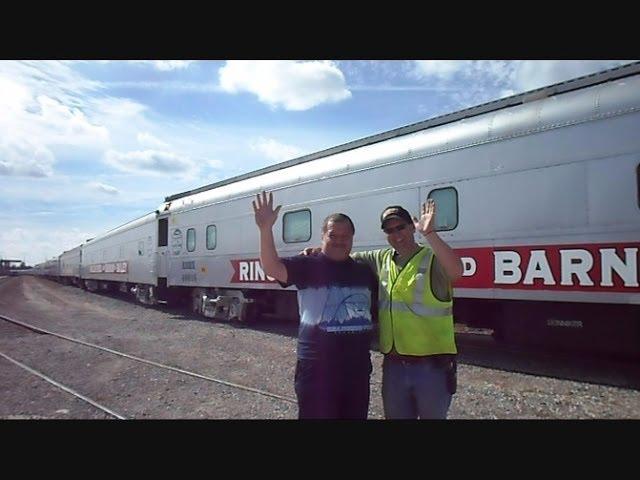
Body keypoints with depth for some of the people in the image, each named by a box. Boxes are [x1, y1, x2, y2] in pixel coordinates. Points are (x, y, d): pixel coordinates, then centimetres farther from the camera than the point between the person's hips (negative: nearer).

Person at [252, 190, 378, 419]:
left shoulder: (364, 272, 9)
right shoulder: (308, 266, -6)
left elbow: (377, 313, 20)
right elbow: (271, 267, -22)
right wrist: (266, 229, -35)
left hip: (357, 367, 5)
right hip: (316, 368, -4)